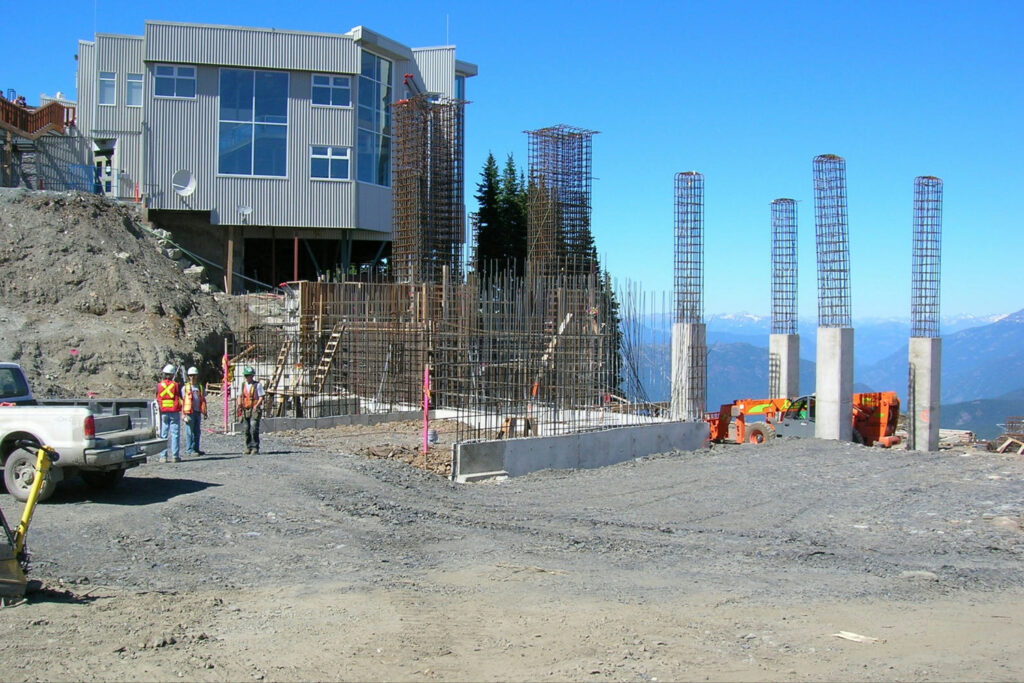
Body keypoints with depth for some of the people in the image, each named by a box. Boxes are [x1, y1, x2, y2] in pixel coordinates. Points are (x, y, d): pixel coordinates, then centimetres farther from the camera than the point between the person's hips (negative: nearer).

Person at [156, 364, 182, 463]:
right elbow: (181, 398, -2)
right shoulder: (176, 385, -5)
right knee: (175, 434, 1)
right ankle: (175, 455, -2)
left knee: (163, 435, 7)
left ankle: (163, 456, 4)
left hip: (163, 413, 2)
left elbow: (157, 399, 6)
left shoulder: (159, 385, 0)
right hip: (174, 412, -2)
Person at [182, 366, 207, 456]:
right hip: (189, 412, -5)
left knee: (197, 432, 8)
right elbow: (182, 402, -1)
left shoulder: (200, 387, 14)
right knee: (189, 432, -4)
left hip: (198, 412, 5)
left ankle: (196, 449, 15)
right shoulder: (185, 388, 2)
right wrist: (183, 414, -8)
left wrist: (204, 412, 12)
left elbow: (203, 401, 18)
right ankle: (189, 450, -1)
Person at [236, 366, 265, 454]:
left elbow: (261, 397, -4)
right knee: (247, 430, 7)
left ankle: (255, 447, -7)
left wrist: (256, 406, -17)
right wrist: (239, 405, -1)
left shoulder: (257, 385, -2)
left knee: (254, 429, -12)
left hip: (255, 410, -5)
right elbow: (240, 396, 18)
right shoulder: (243, 385, 14)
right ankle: (248, 447, 14)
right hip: (245, 410, 5)